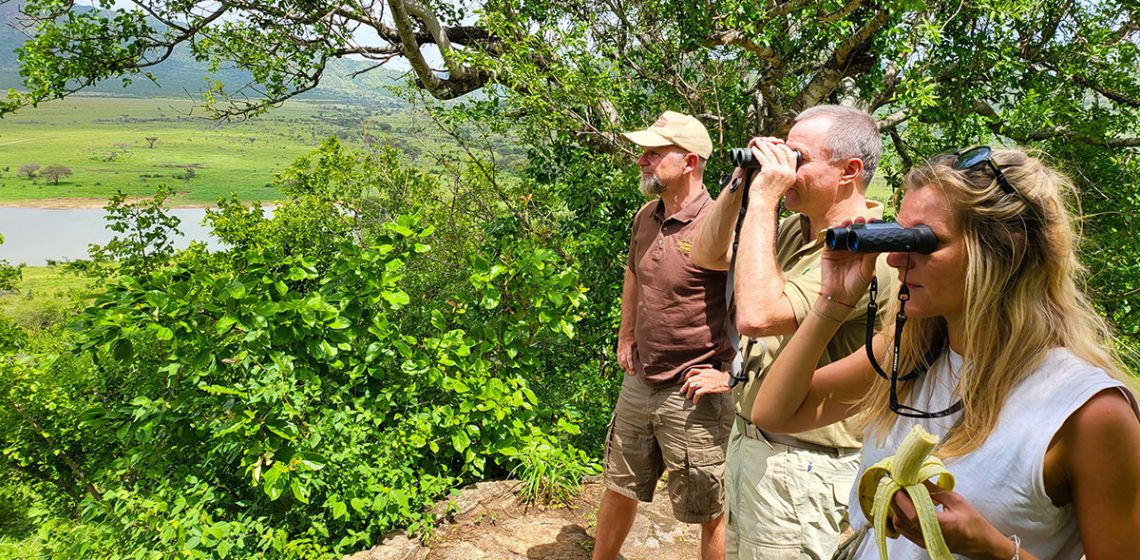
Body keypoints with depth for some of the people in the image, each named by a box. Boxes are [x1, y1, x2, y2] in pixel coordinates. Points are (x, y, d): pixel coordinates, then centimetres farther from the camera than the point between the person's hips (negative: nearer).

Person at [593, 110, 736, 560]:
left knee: (711, 513, 10)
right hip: (639, 383, 7)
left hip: (693, 395, -7)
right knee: (619, 489, 23)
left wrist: (724, 371, -19)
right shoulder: (646, 217, 4)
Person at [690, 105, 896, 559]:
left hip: (799, 465, -8)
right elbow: (706, 255, 11)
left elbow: (757, 315, -33)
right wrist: (739, 185, -2)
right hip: (748, 439, 9)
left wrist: (762, 200, -26)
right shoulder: (795, 230, 4)